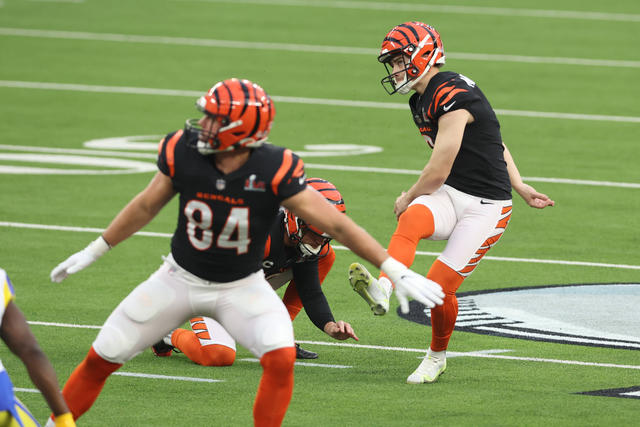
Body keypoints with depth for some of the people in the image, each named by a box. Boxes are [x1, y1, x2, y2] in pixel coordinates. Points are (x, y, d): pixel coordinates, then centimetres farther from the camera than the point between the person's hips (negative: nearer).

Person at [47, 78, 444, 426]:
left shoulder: (274, 172, -27)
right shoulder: (183, 153, -19)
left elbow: (337, 224, -21)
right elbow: (146, 206, 0)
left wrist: (397, 272, -23)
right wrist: (94, 251, 10)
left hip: (243, 287, -2)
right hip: (181, 279, 2)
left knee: (281, 358, -26)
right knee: (101, 358, 2)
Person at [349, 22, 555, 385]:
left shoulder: (453, 98, -20)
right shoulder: (422, 100, 13)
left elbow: (438, 172, -17)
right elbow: (494, 143, 20)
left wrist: (408, 197, 2)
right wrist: (519, 187, 14)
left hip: (486, 208, -8)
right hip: (449, 196, 8)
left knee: (440, 286, -11)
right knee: (411, 219, -26)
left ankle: (437, 356, 16)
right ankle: (383, 290, -50)